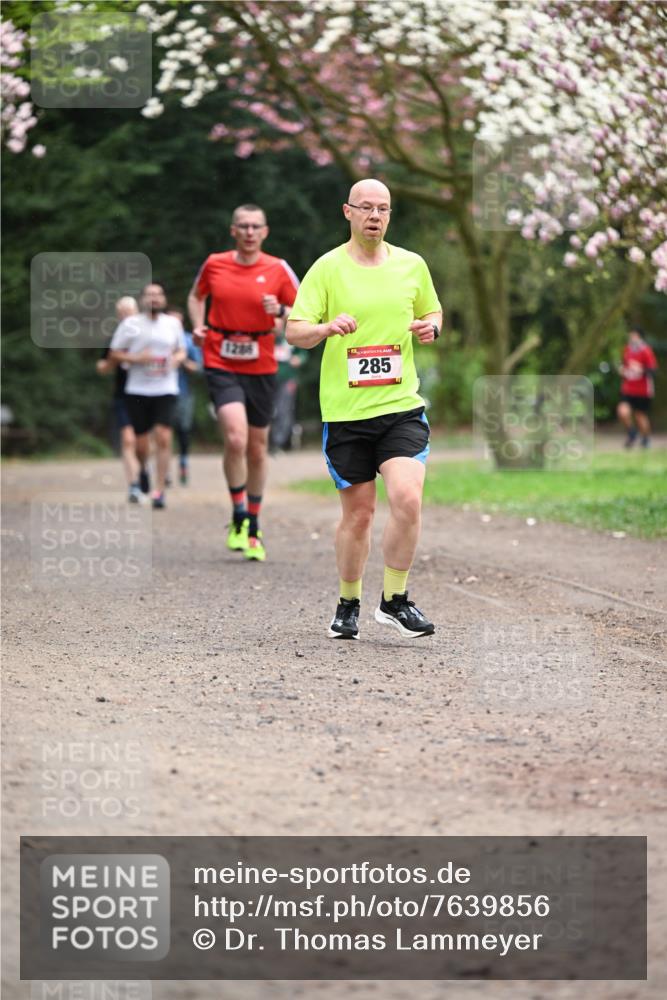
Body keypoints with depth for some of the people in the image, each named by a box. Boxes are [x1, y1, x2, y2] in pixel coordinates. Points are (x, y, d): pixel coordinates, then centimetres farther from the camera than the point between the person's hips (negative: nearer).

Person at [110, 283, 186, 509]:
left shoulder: (173, 323, 8)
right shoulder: (130, 324, 1)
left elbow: (181, 351, 21)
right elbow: (115, 353, 4)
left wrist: (176, 359, -2)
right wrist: (136, 358, -13)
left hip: (166, 390, 1)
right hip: (137, 390, -1)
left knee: (164, 437, -15)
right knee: (141, 443, 3)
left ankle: (160, 491, -12)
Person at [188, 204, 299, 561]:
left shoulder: (278, 269, -1)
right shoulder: (214, 264, 2)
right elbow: (196, 296, 21)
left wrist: (282, 312, -15)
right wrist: (198, 325, 3)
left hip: (261, 368, 1)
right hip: (221, 366, -1)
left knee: (257, 448, 10)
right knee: (236, 438, -21)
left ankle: (253, 528, 26)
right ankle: (239, 517, -3)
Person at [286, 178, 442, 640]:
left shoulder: (412, 265, 8)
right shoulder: (327, 268, -1)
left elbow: (433, 312, 23)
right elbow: (295, 330, -4)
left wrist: (430, 326, -1)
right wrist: (327, 328, -25)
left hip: (401, 405, 1)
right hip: (345, 411, -1)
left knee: (407, 498, -17)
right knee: (358, 513, 4)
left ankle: (395, 601, -2)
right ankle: (348, 605, 25)